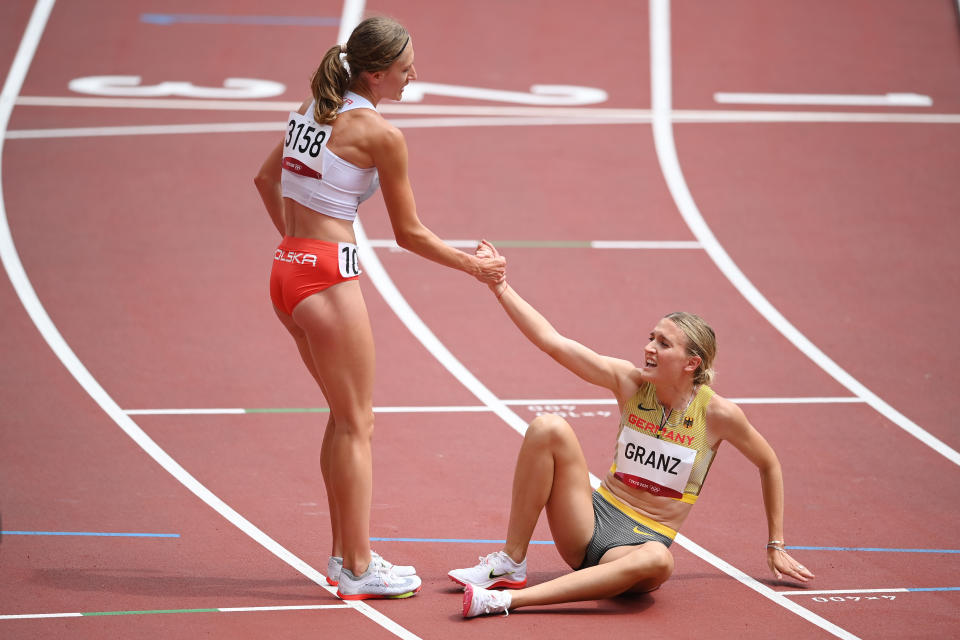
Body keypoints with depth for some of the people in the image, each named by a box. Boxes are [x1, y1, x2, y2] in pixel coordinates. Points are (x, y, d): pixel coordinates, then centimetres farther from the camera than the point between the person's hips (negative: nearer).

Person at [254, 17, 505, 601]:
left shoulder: (312, 109, 11)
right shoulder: (378, 132, -13)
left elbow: (267, 178, 25)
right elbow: (410, 233, -6)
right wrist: (475, 266, 6)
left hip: (287, 269, 9)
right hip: (328, 279, -8)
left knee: (347, 416, 18)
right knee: (357, 424, 1)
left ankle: (345, 553, 23)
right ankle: (357, 569, 4)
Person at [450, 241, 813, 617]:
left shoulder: (716, 414, -7)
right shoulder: (630, 382, -1)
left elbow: (769, 465, 8)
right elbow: (552, 342, -7)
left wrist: (776, 546, 15)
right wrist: (501, 287, -13)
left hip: (644, 539, -2)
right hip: (593, 520, 3)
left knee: (657, 560, -44)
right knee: (549, 428, -23)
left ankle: (509, 599, -46)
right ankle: (511, 563, -17)